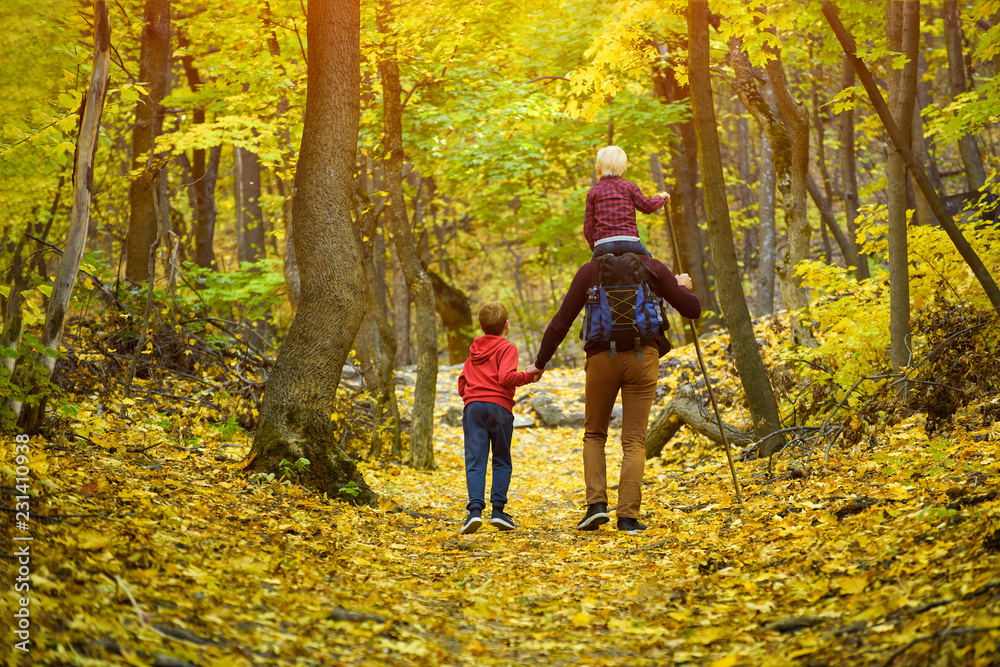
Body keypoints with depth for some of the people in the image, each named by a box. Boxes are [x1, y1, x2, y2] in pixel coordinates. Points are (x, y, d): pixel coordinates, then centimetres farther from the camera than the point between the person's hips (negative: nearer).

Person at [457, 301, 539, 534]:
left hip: (473, 405, 4)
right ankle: (498, 509, -1)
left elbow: (462, 386, 22)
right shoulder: (507, 348, 3)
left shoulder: (473, 351, 22)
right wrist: (529, 376, -1)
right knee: (501, 461, 7)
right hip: (498, 405, -4)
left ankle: (475, 509, -17)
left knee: (475, 461, -2)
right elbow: (506, 377, -13)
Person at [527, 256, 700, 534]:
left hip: (602, 358, 0)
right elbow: (692, 310, 6)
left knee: (594, 435, 16)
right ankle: (628, 516, -5)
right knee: (634, 441, 3)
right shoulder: (653, 268, 4)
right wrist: (682, 287, 28)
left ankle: (596, 503, 0)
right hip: (643, 357, 0)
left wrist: (540, 363, 15)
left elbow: (561, 321, 5)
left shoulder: (589, 271, 4)